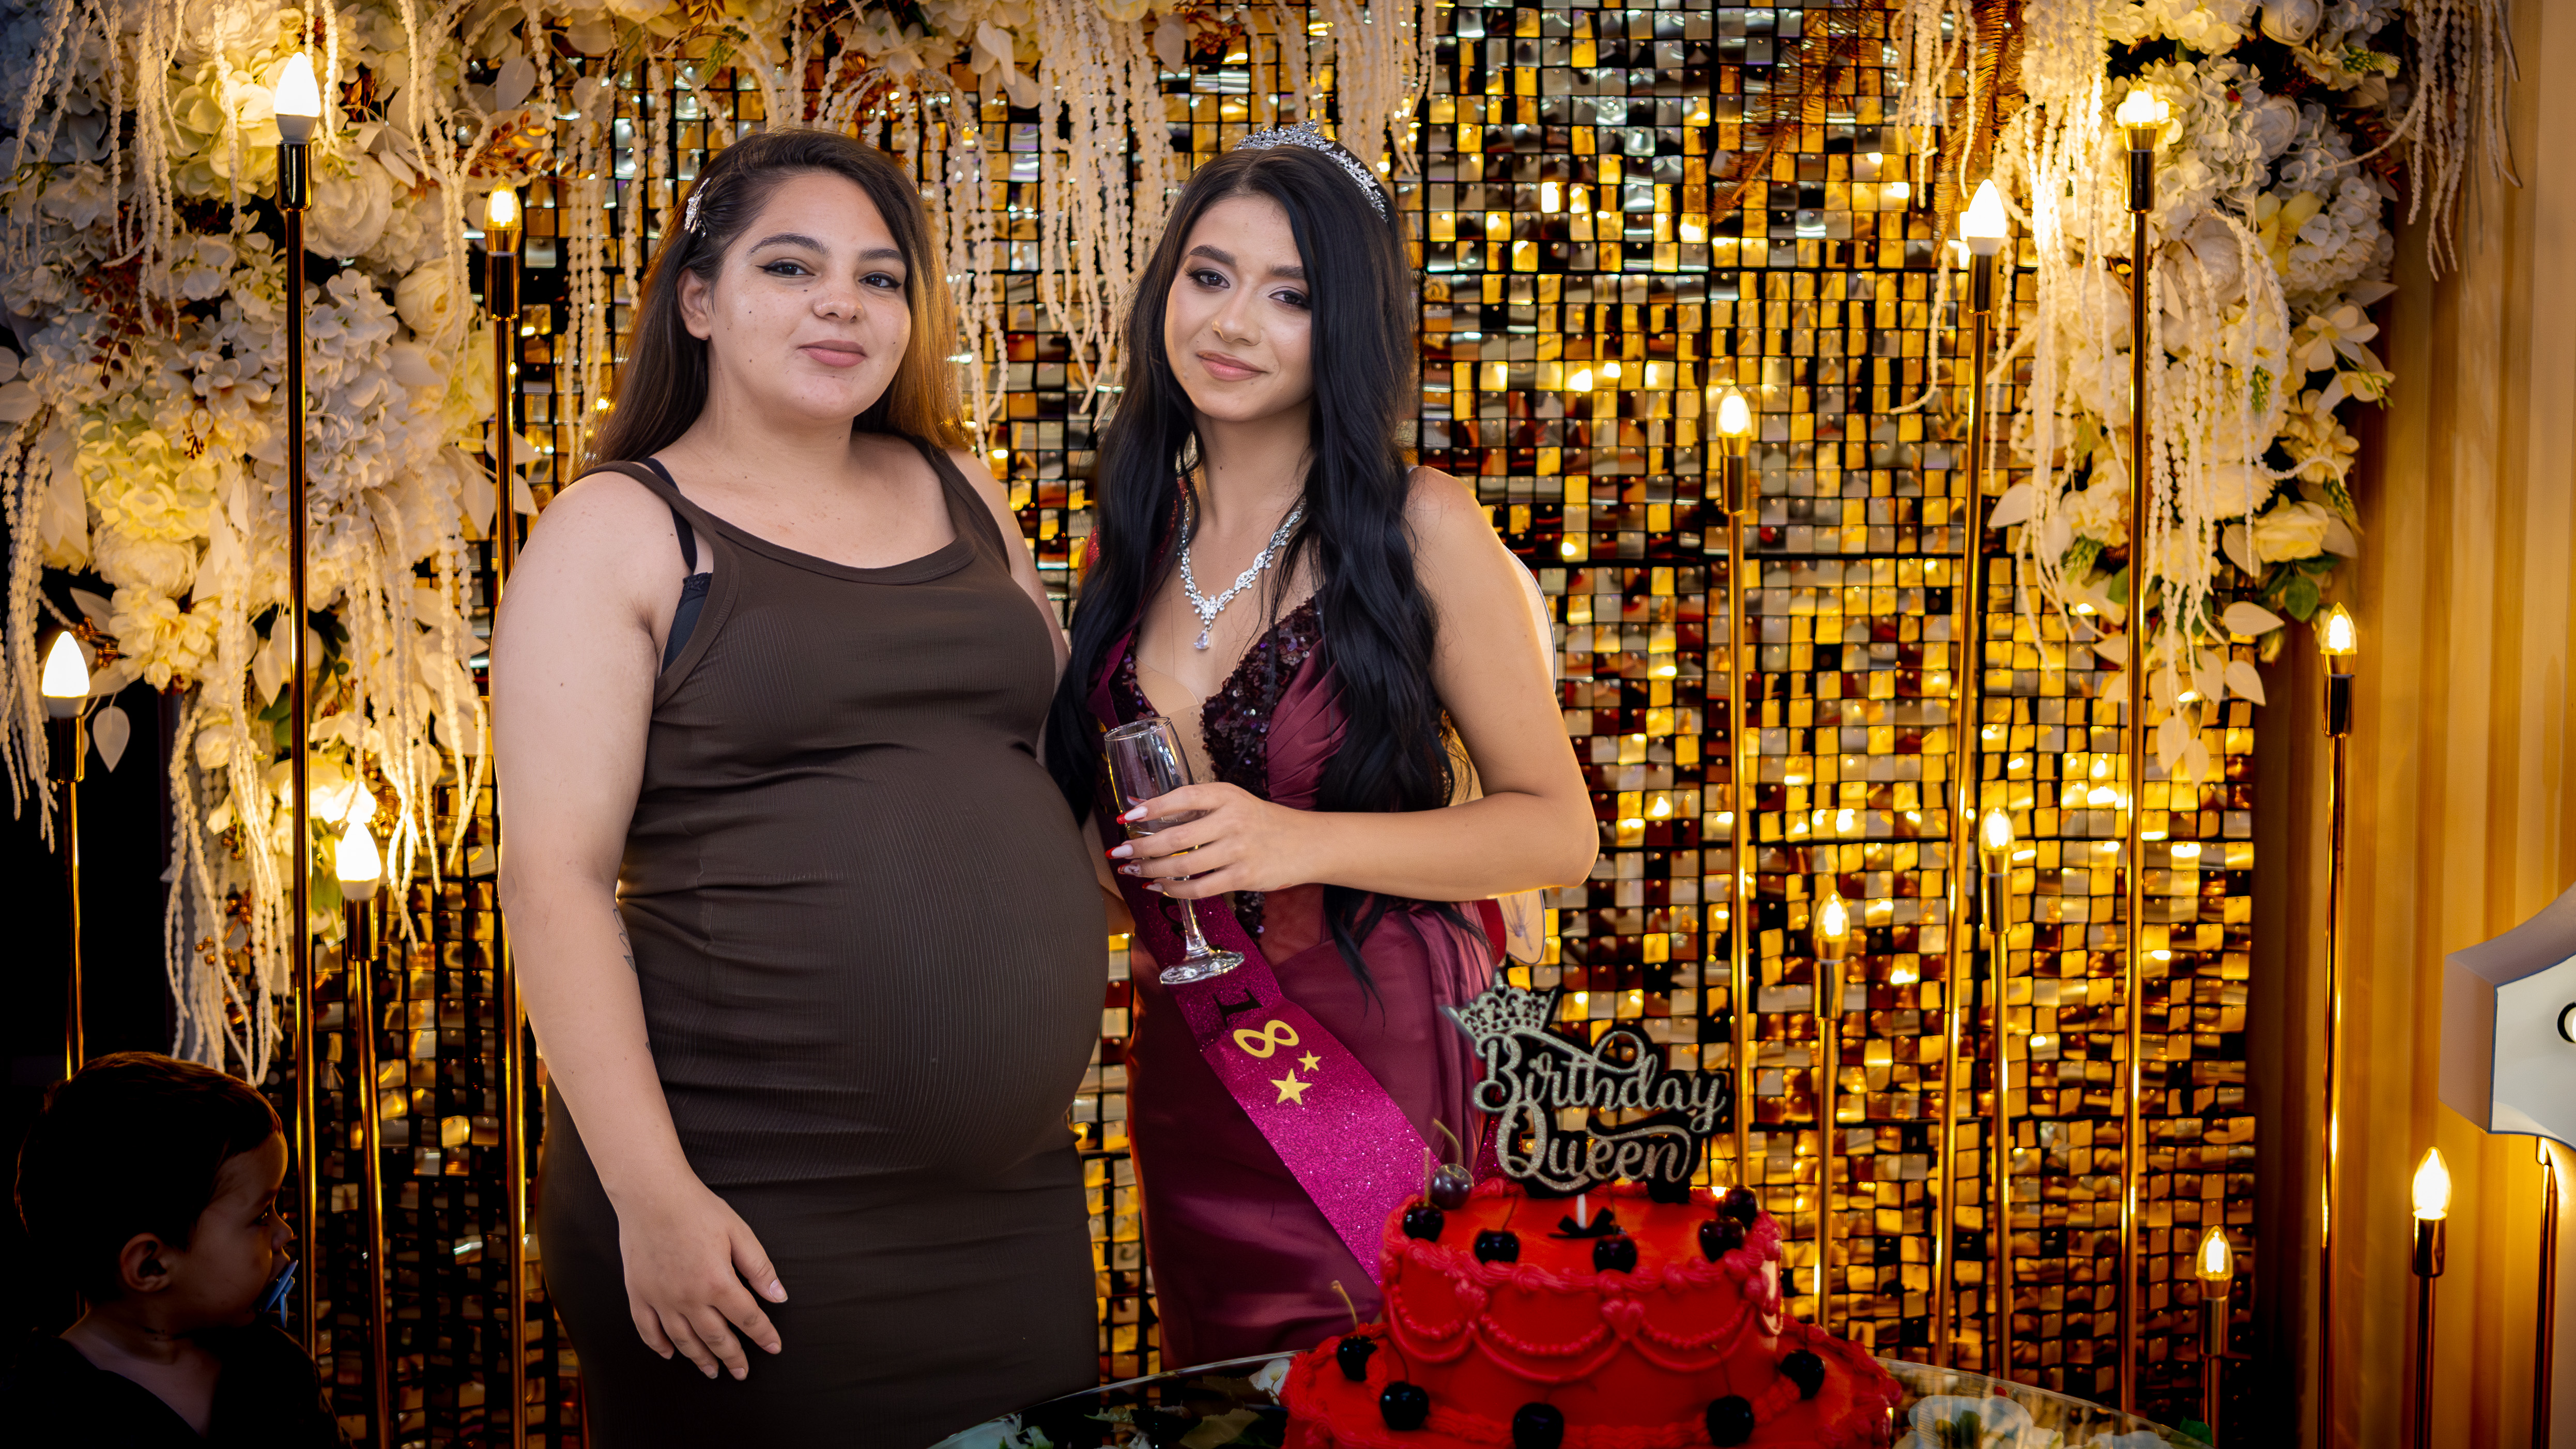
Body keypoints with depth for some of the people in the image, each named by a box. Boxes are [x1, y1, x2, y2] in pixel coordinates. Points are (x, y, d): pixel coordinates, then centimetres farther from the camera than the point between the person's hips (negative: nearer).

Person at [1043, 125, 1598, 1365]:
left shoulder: (1419, 530, -9)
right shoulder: (1135, 538, 7)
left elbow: (1557, 831, -9)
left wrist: (1304, 844, -21)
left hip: (1383, 1064, -5)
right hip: (1186, 1069, 5)